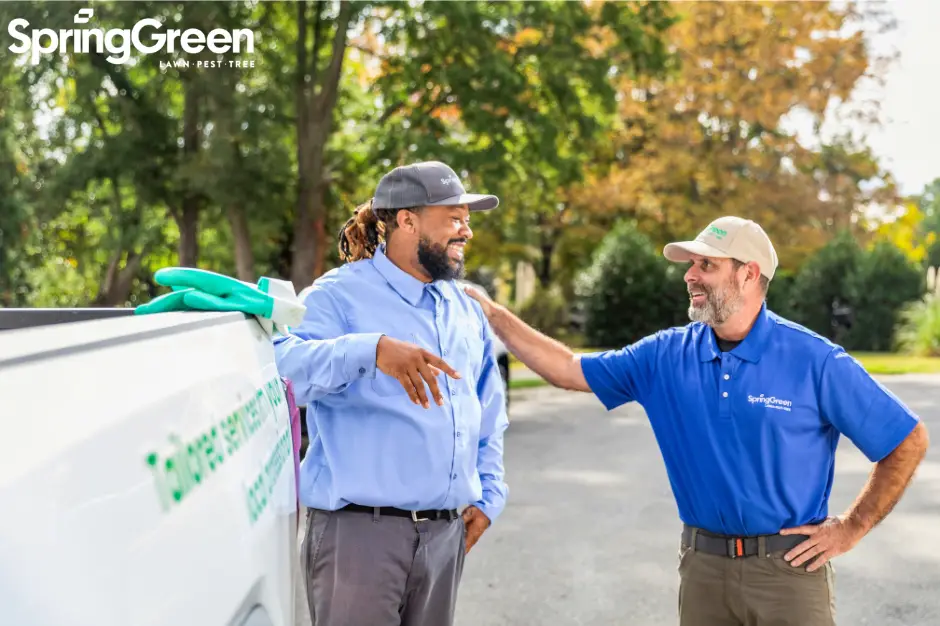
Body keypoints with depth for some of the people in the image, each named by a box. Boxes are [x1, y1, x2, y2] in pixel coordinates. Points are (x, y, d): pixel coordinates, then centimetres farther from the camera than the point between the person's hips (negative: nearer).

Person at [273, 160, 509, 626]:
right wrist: (371, 351, -40)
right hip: (358, 530, -6)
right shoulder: (341, 294, -7)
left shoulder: (467, 312, 15)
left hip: (446, 534, 7)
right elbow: (284, 364, -26)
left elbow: (489, 417, 25)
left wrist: (488, 495, 14)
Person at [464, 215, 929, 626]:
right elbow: (568, 370, 5)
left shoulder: (815, 361, -10)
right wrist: (493, 313, 0)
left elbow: (909, 441, -5)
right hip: (702, 565, 3)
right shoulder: (667, 356, 1)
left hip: (789, 565, -3)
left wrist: (851, 529, -5)